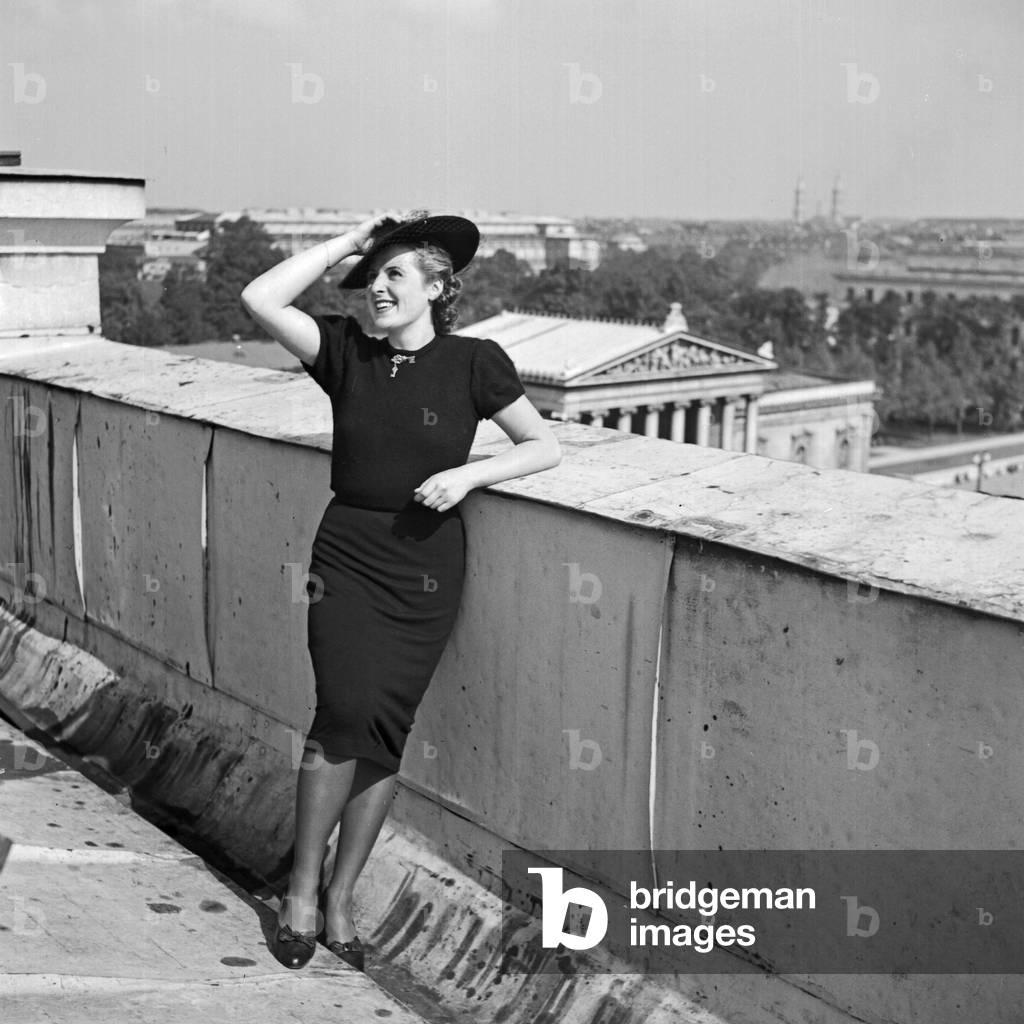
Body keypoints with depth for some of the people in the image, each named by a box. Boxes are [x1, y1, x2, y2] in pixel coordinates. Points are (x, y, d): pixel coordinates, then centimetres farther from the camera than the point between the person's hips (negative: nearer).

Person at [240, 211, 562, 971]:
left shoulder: (474, 362, -1)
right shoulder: (347, 351, 4)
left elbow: (546, 446, 3)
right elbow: (260, 300, -7)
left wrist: (468, 474, -12)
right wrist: (348, 242, -3)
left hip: (425, 566, 0)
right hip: (346, 555, 1)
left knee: (384, 733, 2)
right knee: (346, 711, -15)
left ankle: (340, 899, 19)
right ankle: (301, 890, 4)